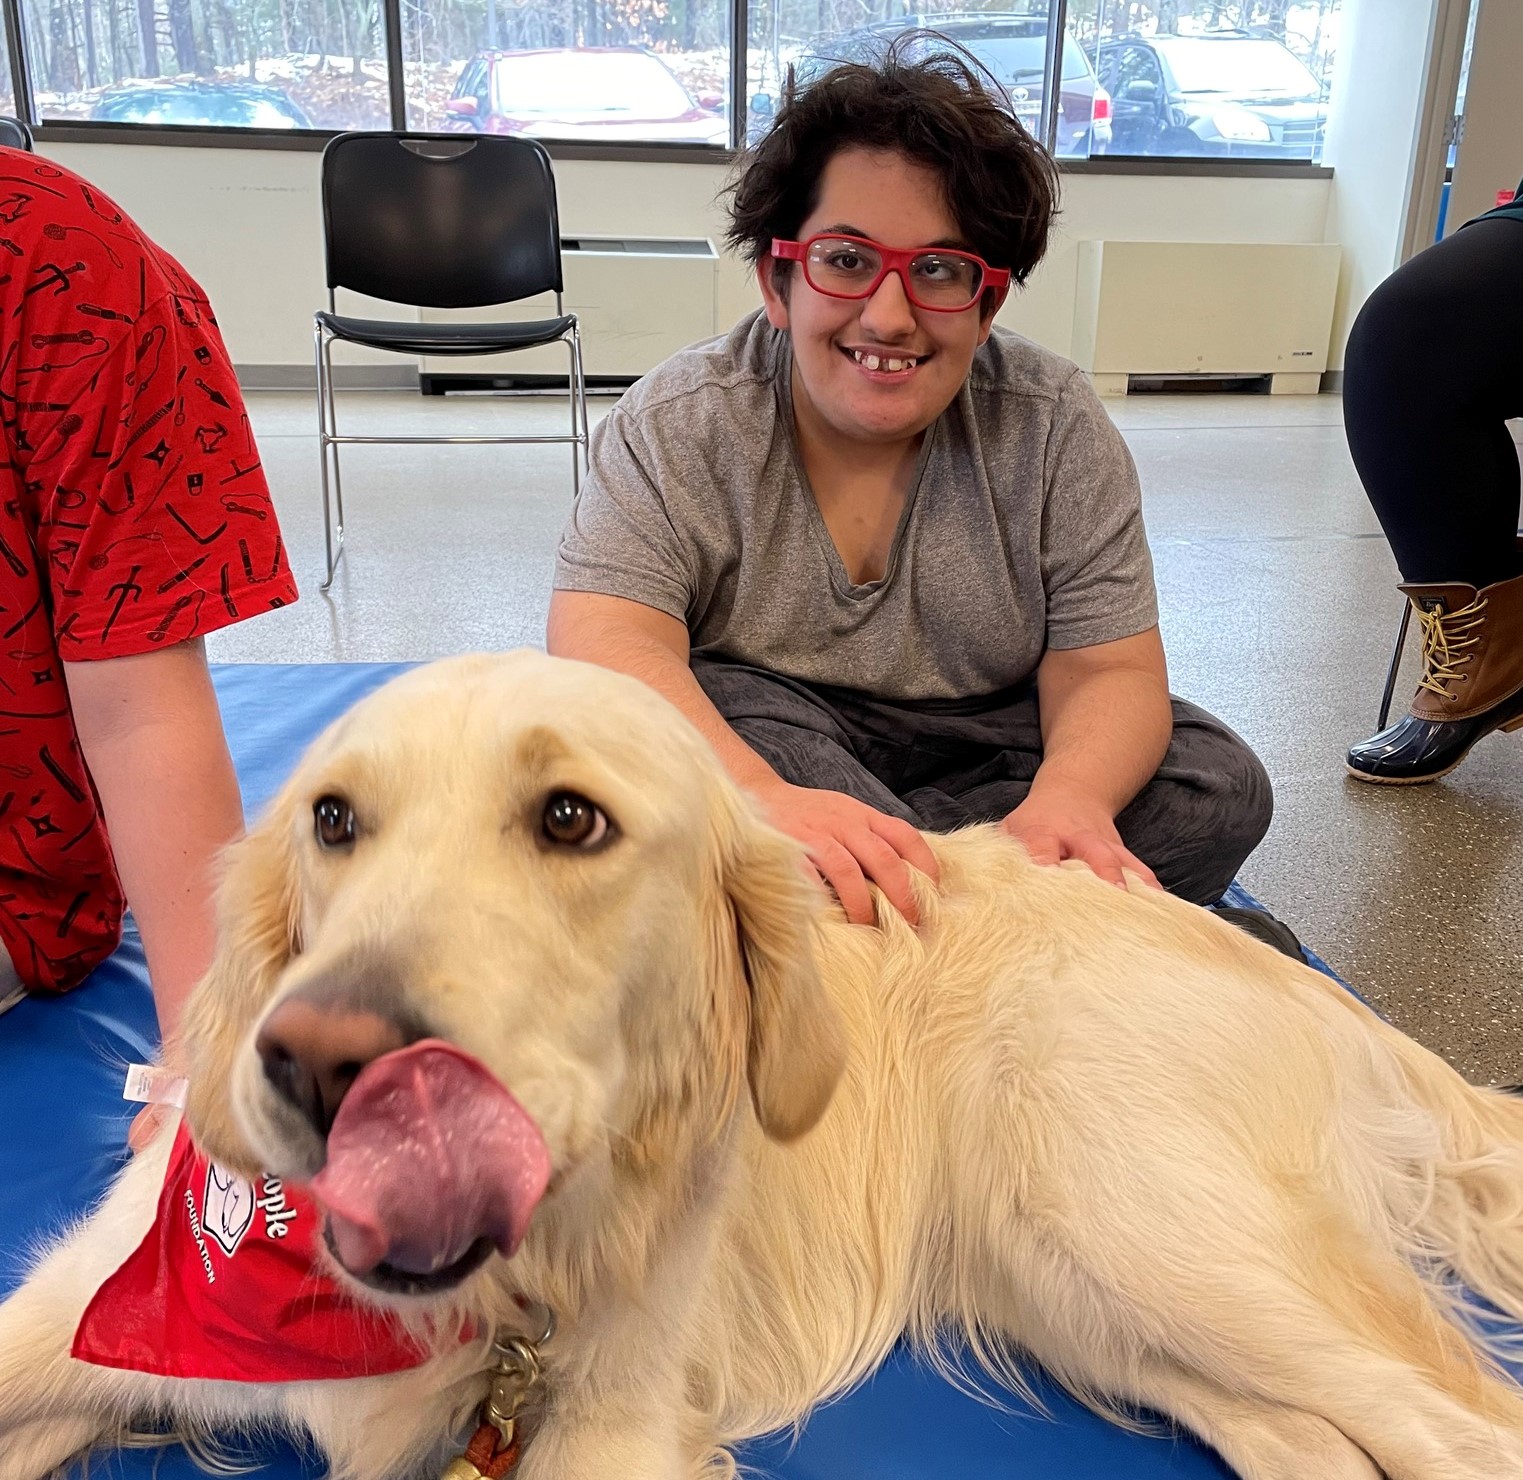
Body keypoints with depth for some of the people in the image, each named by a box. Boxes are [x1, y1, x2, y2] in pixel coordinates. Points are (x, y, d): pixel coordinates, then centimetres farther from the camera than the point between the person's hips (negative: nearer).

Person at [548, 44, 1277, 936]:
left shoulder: (1056, 430, -10)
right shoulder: (678, 428, -14)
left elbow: (1109, 672, -14)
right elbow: (602, 644, -28)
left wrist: (1070, 797, -39)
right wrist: (763, 796, -48)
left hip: (984, 747, 2)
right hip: (752, 736, -1)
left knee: (1218, 787, -17)